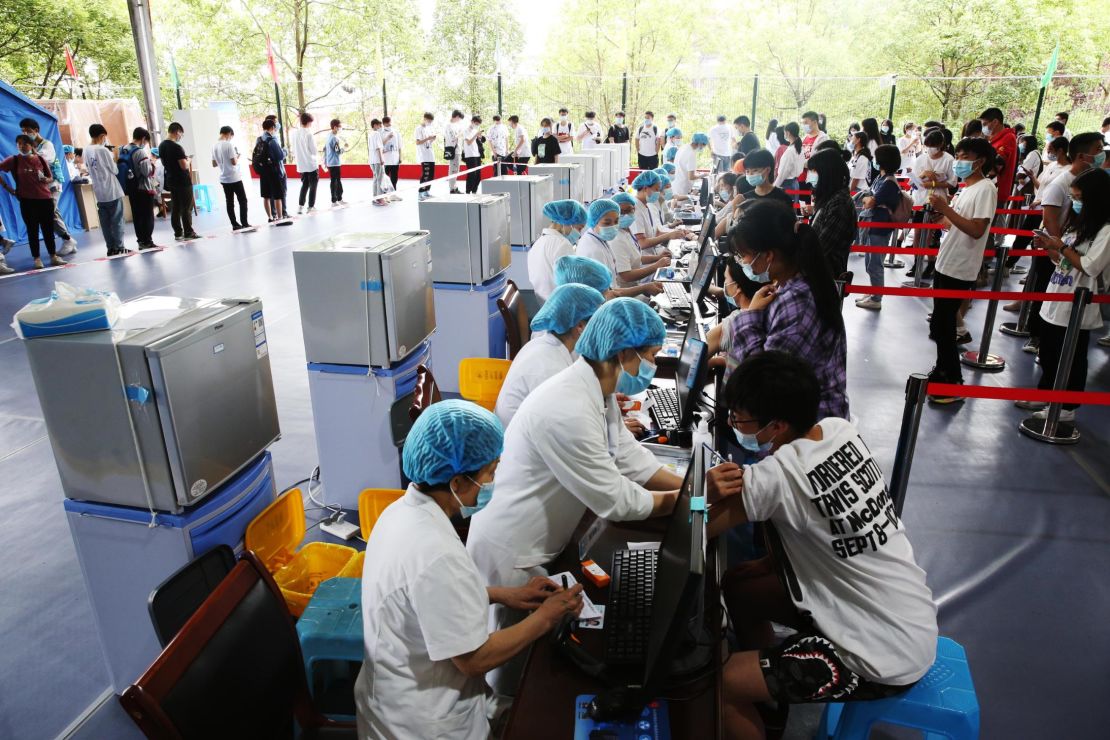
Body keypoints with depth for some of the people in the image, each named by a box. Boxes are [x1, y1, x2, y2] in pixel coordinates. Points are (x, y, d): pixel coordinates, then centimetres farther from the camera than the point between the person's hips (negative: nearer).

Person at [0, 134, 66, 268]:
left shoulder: (41, 159, 3)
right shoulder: (14, 160, -2)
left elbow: (51, 178, 8)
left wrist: (46, 180, -14)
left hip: (45, 199, 2)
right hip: (27, 201, -1)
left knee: (48, 229, 7)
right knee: (32, 230, 4)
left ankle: (53, 256, 15)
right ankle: (37, 258, 10)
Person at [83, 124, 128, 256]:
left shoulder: (87, 151, 6)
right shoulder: (103, 150, -14)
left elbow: (90, 169, 15)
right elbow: (115, 170, -10)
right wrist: (113, 158, 7)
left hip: (99, 193, 6)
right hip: (112, 191, -6)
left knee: (105, 222, 7)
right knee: (117, 220, 1)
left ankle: (111, 248, 9)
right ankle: (119, 247, 2)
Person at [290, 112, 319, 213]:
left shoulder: (294, 132, 1)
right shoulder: (308, 133, -15)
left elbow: (294, 148, 7)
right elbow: (314, 150, -12)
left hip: (301, 165, 6)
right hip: (311, 164, -6)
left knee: (304, 185, 19)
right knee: (313, 186, 7)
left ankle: (300, 206, 14)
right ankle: (311, 207, 9)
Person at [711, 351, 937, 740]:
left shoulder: (777, 473, -28)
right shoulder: (840, 430, -6)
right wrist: (771, 562, 4)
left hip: (889, 657, -8)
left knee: (724, 683, -9)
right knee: (737, 585, 15)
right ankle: (765, 691, 34)